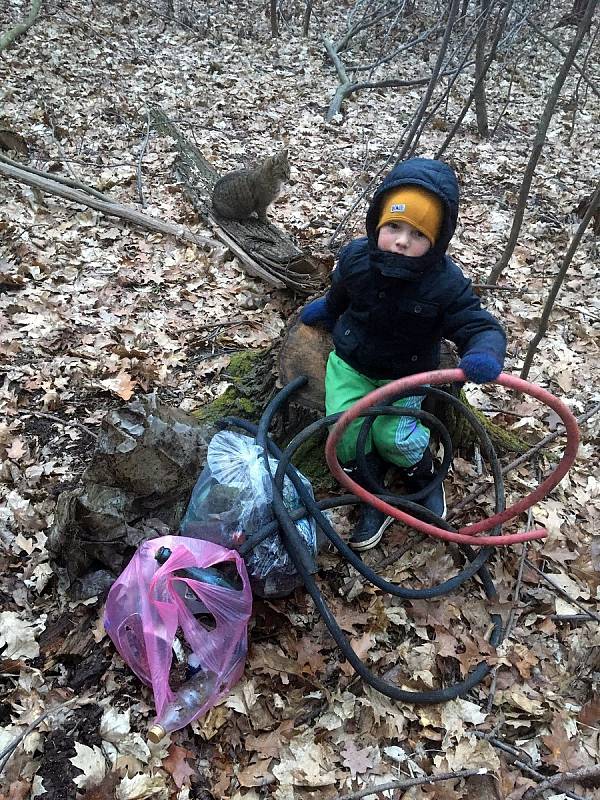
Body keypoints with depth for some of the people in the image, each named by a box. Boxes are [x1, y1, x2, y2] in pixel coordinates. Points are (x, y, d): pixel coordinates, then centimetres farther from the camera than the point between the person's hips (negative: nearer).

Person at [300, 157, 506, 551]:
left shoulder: (446, 283, -27)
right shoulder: (356, 256, -17)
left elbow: (482, 327, -26)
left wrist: (485, 355, -50)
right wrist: (326, 309, 28)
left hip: (405, 374, -2)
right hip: (351, 363, 2)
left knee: (393, 436, -15)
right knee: (347, 435, -10)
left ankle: (424, 476, 22)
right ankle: (375, 501, 14)